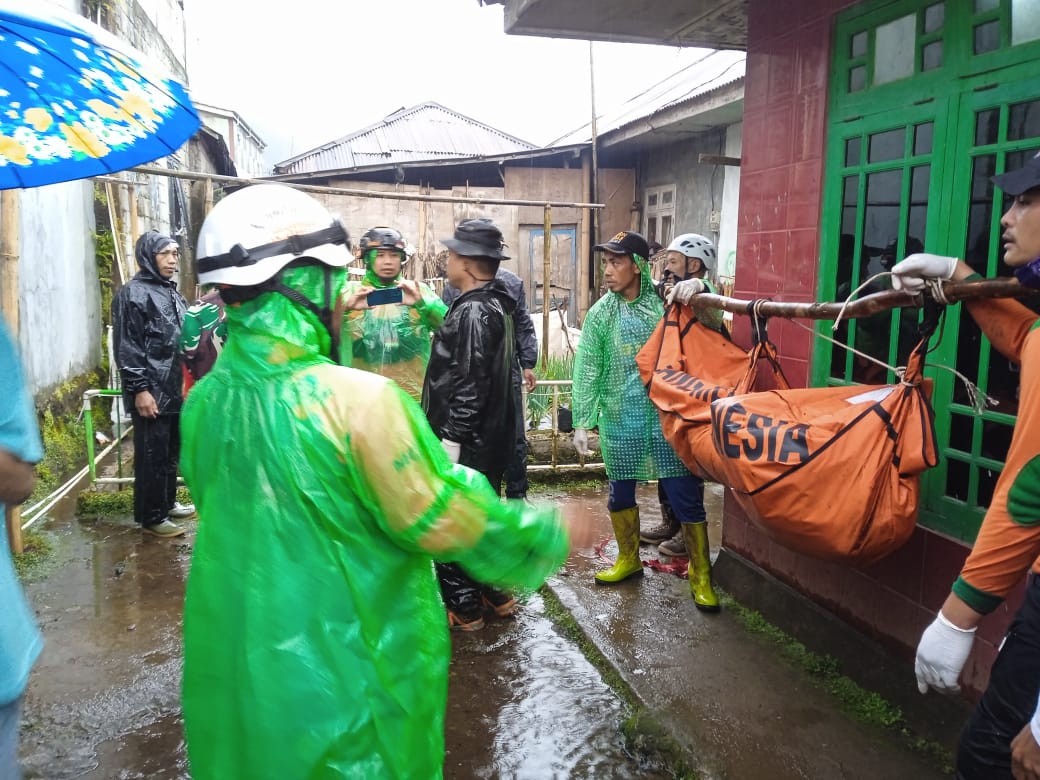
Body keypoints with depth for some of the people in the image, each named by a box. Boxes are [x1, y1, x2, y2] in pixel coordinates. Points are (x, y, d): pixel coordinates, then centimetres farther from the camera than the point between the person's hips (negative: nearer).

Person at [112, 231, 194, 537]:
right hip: (151, 392, -8)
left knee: (171, 451, 16)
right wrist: (139, 389, -19)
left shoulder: (173, 292, 15)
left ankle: (168, 503, 30)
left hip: (175, 389, 8)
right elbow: (127, 348, -14)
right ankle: (152, 517, 10)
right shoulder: (133, 294, -9)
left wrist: (188, 380, 19)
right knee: (152, 455, 0)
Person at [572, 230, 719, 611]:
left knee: (686, 494, 0)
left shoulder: (665, 301, -2)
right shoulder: (600, 313, 2)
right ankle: (628, 559, 37)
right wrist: (582, 422, -2)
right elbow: (587, 371, 2)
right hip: (620, 419, 2)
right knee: (621, 491, 13)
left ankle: (700, 574, 17)